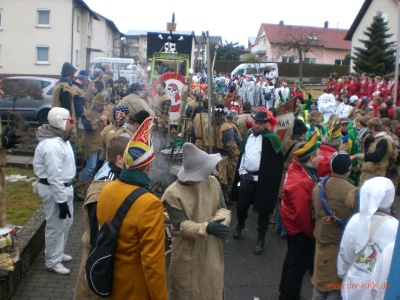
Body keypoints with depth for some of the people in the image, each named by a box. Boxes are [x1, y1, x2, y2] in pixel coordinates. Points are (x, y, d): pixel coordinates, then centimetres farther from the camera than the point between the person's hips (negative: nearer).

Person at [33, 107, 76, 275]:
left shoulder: (61, 139, 9)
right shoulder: (52, 145, -25)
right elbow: (54, 176, -26)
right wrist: (61, 200, -22)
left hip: (64, 186, 11)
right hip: (54, 189, -11)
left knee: (66, 221, 22)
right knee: (55, 226, 3)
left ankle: (58, 253, 39)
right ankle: (52, 261, 18)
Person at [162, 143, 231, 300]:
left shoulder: (212, 182, -4)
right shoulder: (173, 193, -20)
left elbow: (223, 209, -7)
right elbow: (182, 226, -22)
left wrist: (218, 222, -31)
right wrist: (206, 228, -39)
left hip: (212, 251, 4)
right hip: (187, 255, -4)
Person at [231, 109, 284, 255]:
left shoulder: (271, 139, -11)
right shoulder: (248, 135, 7)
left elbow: (275, 162, -12)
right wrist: (242, 172, 4)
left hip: (262, 180, -5)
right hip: (246, 177, 5)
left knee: (263, 210, 6)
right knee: (241, 206, 17)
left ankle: (261, 239, 19)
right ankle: (240, 225, 45)